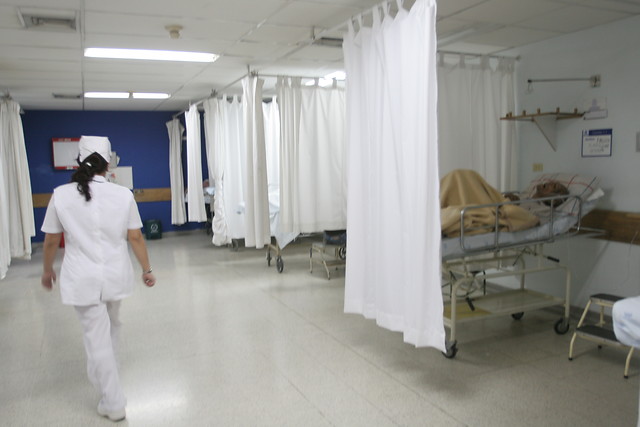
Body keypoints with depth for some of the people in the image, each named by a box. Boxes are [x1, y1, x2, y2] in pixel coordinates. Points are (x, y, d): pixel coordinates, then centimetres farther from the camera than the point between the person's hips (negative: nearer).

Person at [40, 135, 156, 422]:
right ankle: (101, 376, 47)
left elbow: (51, 241, 0)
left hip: (83, 280, -2)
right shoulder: (123, 194, -7)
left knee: (97, 338, 6)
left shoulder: (61, 195, -8)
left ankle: (113, 404, 14)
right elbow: (135, 238, -4)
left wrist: (47, 271, 16)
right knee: (110, 329, 24)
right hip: (116, 276, 2)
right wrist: (147, 269, 7)